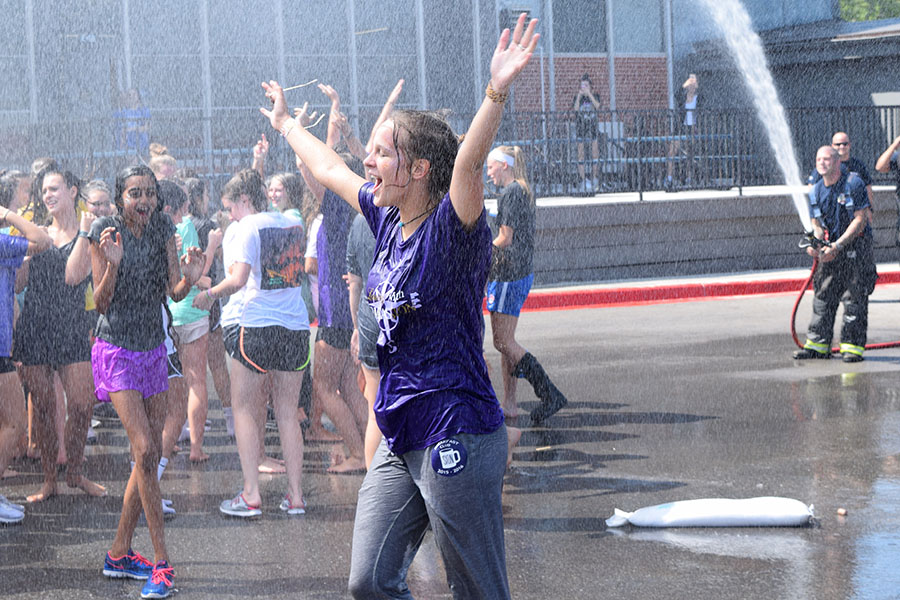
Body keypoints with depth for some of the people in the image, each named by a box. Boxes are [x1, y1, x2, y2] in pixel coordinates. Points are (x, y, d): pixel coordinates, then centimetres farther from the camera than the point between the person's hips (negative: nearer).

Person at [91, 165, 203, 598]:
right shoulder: (104, 232, -10)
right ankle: (162, 563, -15)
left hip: (153, 349, 6)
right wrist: (112, 264, -27)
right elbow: (101, 304, -11)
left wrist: (189, 277, -21)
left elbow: (174, 293, 0)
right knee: (144, 451, -16)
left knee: (150, 456, 6)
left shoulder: (163, 229, 2)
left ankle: (119, 554, 19)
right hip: (117, 351, -5)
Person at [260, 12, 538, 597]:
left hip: (457, 436, -8)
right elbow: (329, 168, 28)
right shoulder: (388, 220, 11)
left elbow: (469, 162, -32)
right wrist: (285, 123, 43)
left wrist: (497, 92, -47)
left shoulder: (451, 229, -12)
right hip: (399, 442, 8)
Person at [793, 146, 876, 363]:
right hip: (830, 250, 6)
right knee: (823, 295, 4)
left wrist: (837, 246, -20)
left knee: (854, 298, -6)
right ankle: (818, 344, 9)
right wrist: (815, 245, -10)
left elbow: (860, 220, -14)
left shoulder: (853, 183, -11)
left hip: (856, 246, -6)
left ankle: (853, 345, -3)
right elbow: (817, 224, 13)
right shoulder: (816, 192, 7)